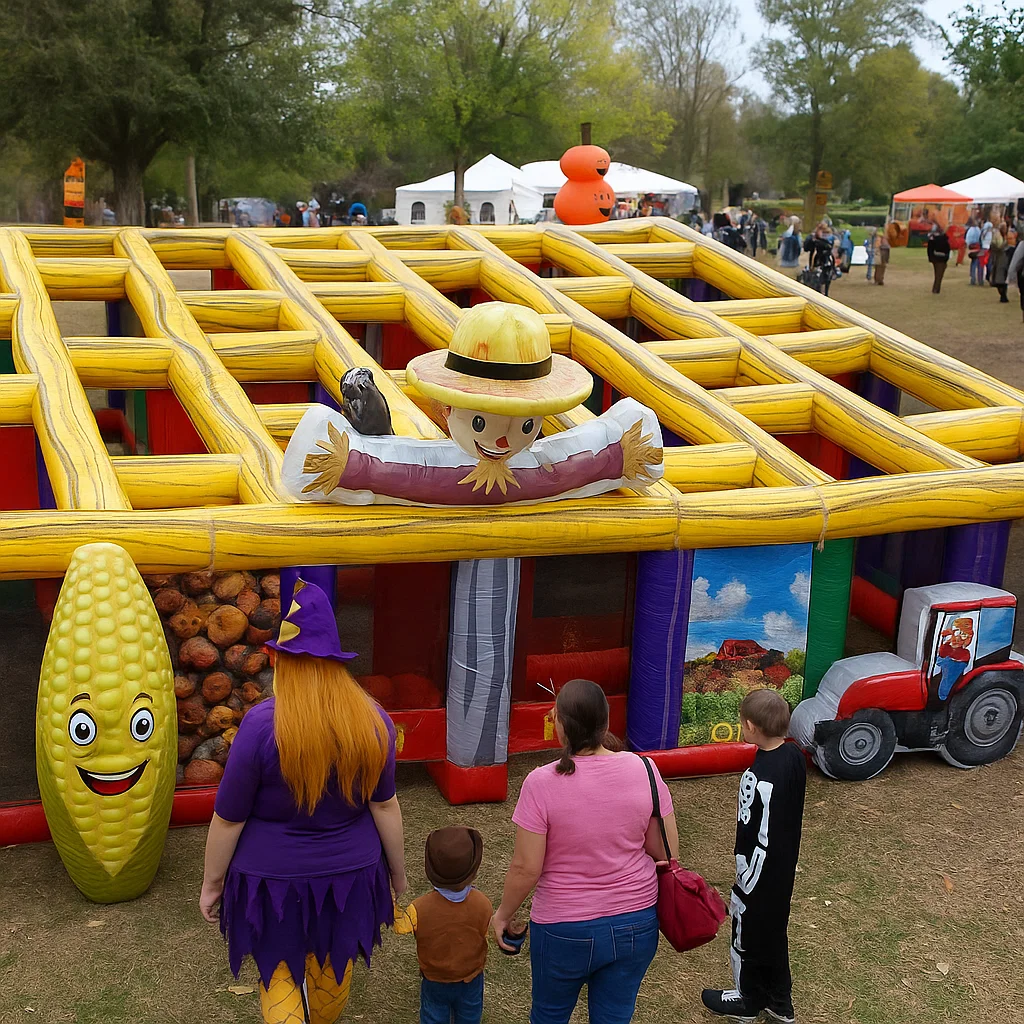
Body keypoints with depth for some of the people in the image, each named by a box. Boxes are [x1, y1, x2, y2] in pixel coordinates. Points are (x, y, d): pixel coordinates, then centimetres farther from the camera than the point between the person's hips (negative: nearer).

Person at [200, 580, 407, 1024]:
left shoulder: (263, 725, -22)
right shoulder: (372, 720, -12)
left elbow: (228, 819, -14)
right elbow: (384, 805, -3)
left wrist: (212, 882, 1)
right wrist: (398, 871, 11)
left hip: (275, 877, -3)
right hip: (348, 873, 3)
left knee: (278, 973, 17)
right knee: (332, 969, 24)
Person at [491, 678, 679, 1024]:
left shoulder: (542, 783, -20)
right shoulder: (643, 770, -11)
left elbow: (526, 868, -16)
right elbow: (667, 851, -3)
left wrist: (503, 914, 2)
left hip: (564, 930, -3)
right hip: (635, 924, 3)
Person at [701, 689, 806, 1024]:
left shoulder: (758, 777, -33)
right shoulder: (795, 755, -7)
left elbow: (757, 838, -27)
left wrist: (743, 885, -16)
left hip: (761, 873, -8)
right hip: (786, 868, 8)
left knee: (747, 933, 15)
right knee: (775, 929, 24)